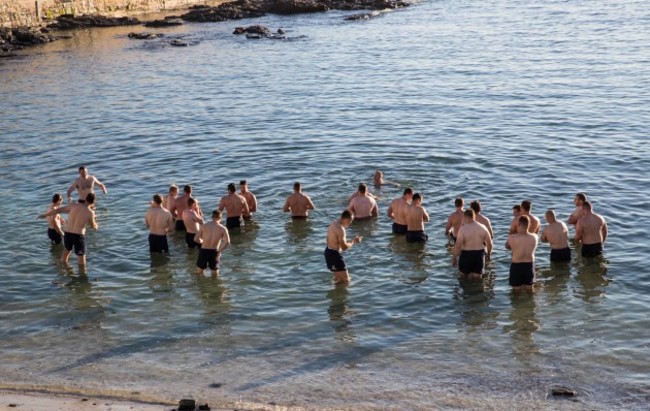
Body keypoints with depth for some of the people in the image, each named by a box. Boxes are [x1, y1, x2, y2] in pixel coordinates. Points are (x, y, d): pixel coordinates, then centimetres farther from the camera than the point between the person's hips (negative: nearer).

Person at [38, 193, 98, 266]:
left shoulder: (73, 205, 0)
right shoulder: (90, 212, -9)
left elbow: (58, 210, 8)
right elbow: (93, 225, 6)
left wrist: (45, 215, 19)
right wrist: (96, 226, 30)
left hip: (67, 233, 5)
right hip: (78, 235, -5)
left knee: (67, 250, 30)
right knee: (81, 256, 7)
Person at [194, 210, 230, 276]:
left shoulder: (204, 226, -1)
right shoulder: (223, 229, -6)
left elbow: (196, 239, -2)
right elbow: (227, 242, -17)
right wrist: (219, 250, -2)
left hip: (203, 251, 1)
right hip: (214, 252, -1)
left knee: (199, 273, 17)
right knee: (215, 274, 14)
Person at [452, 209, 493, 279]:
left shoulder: (463, 229, -15)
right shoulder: (483, 227, -2)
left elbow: (458, 245, -18)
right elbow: (489, 243, 2)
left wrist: (453, 258, -7)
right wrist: (488, 254, 19)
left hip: (466, 255, -4)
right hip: (479, 255, 4)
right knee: (477, 278, 13)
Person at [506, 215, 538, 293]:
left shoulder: (512, 238, -22)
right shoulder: (534, 237, -12)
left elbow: (507, 246, -2)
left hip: (516, 266, -3)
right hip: (529, 265, 3)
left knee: (516, 291, 11)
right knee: (529, 289, 19)